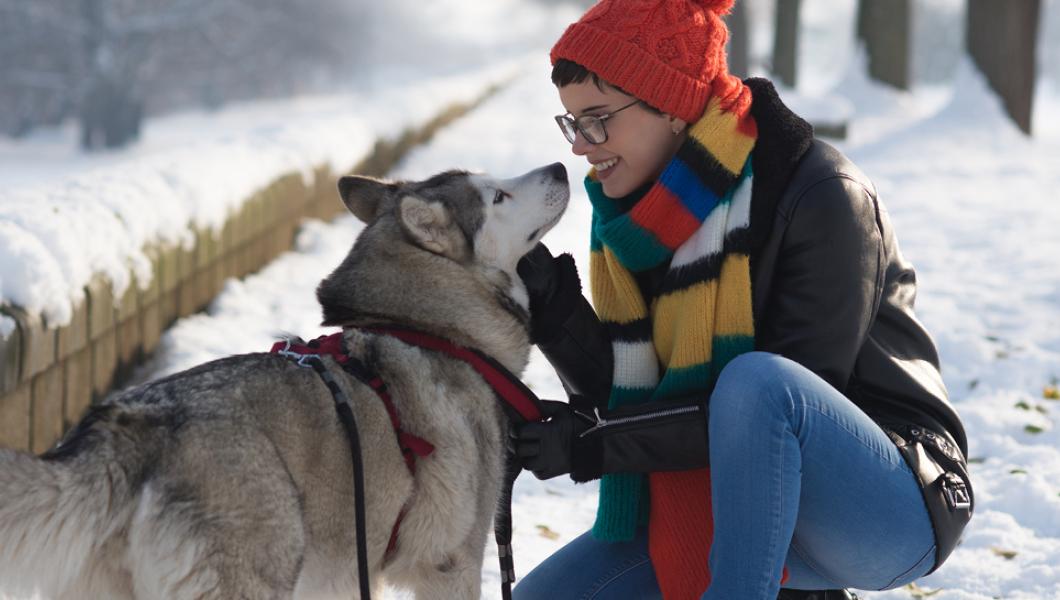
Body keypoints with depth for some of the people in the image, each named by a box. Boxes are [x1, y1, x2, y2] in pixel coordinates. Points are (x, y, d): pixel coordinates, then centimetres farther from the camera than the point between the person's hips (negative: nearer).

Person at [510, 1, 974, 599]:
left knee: (754, 380, -36)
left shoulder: (821, 197, -19)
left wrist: (598, 446, -21)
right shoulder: (642, 212, 3)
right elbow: (623, 393, 1)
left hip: (890, 505, -8)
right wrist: (551, 302, -16)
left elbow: (774, 393, -22)